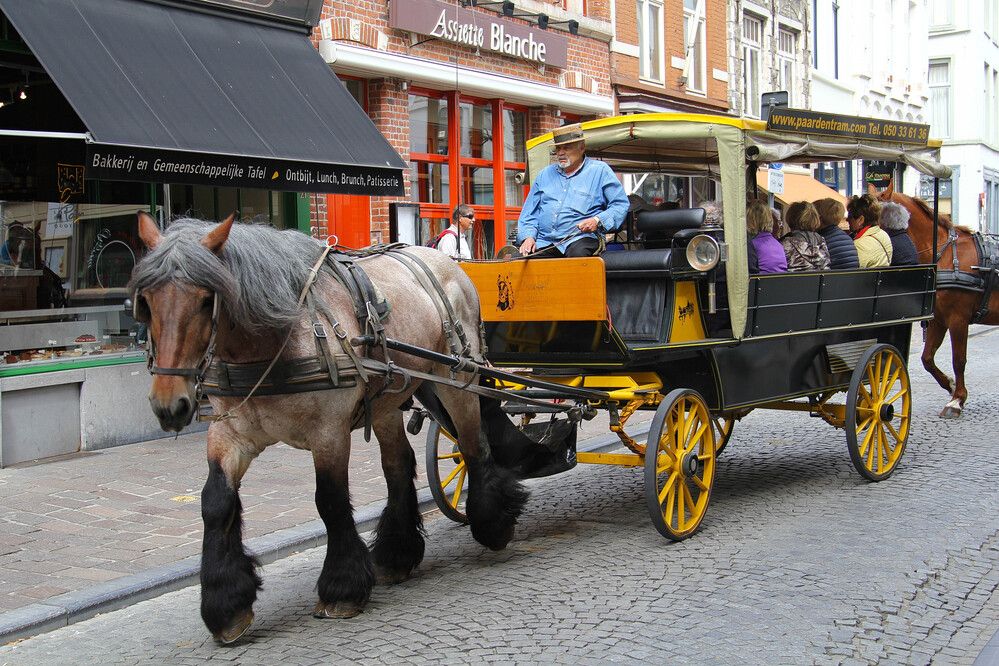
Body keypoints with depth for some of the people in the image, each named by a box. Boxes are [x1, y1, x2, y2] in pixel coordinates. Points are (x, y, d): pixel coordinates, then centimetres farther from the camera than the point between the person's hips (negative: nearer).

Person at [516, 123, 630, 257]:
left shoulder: (599, 170, 10)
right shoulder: (545, 174, 23)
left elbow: (621, 205, 5)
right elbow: (529, 212, 22)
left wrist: (598, 221, -11)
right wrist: (528, 237, 3)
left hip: (580, 237, -2)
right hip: (543, 242, 3)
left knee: (578, 253, -38)